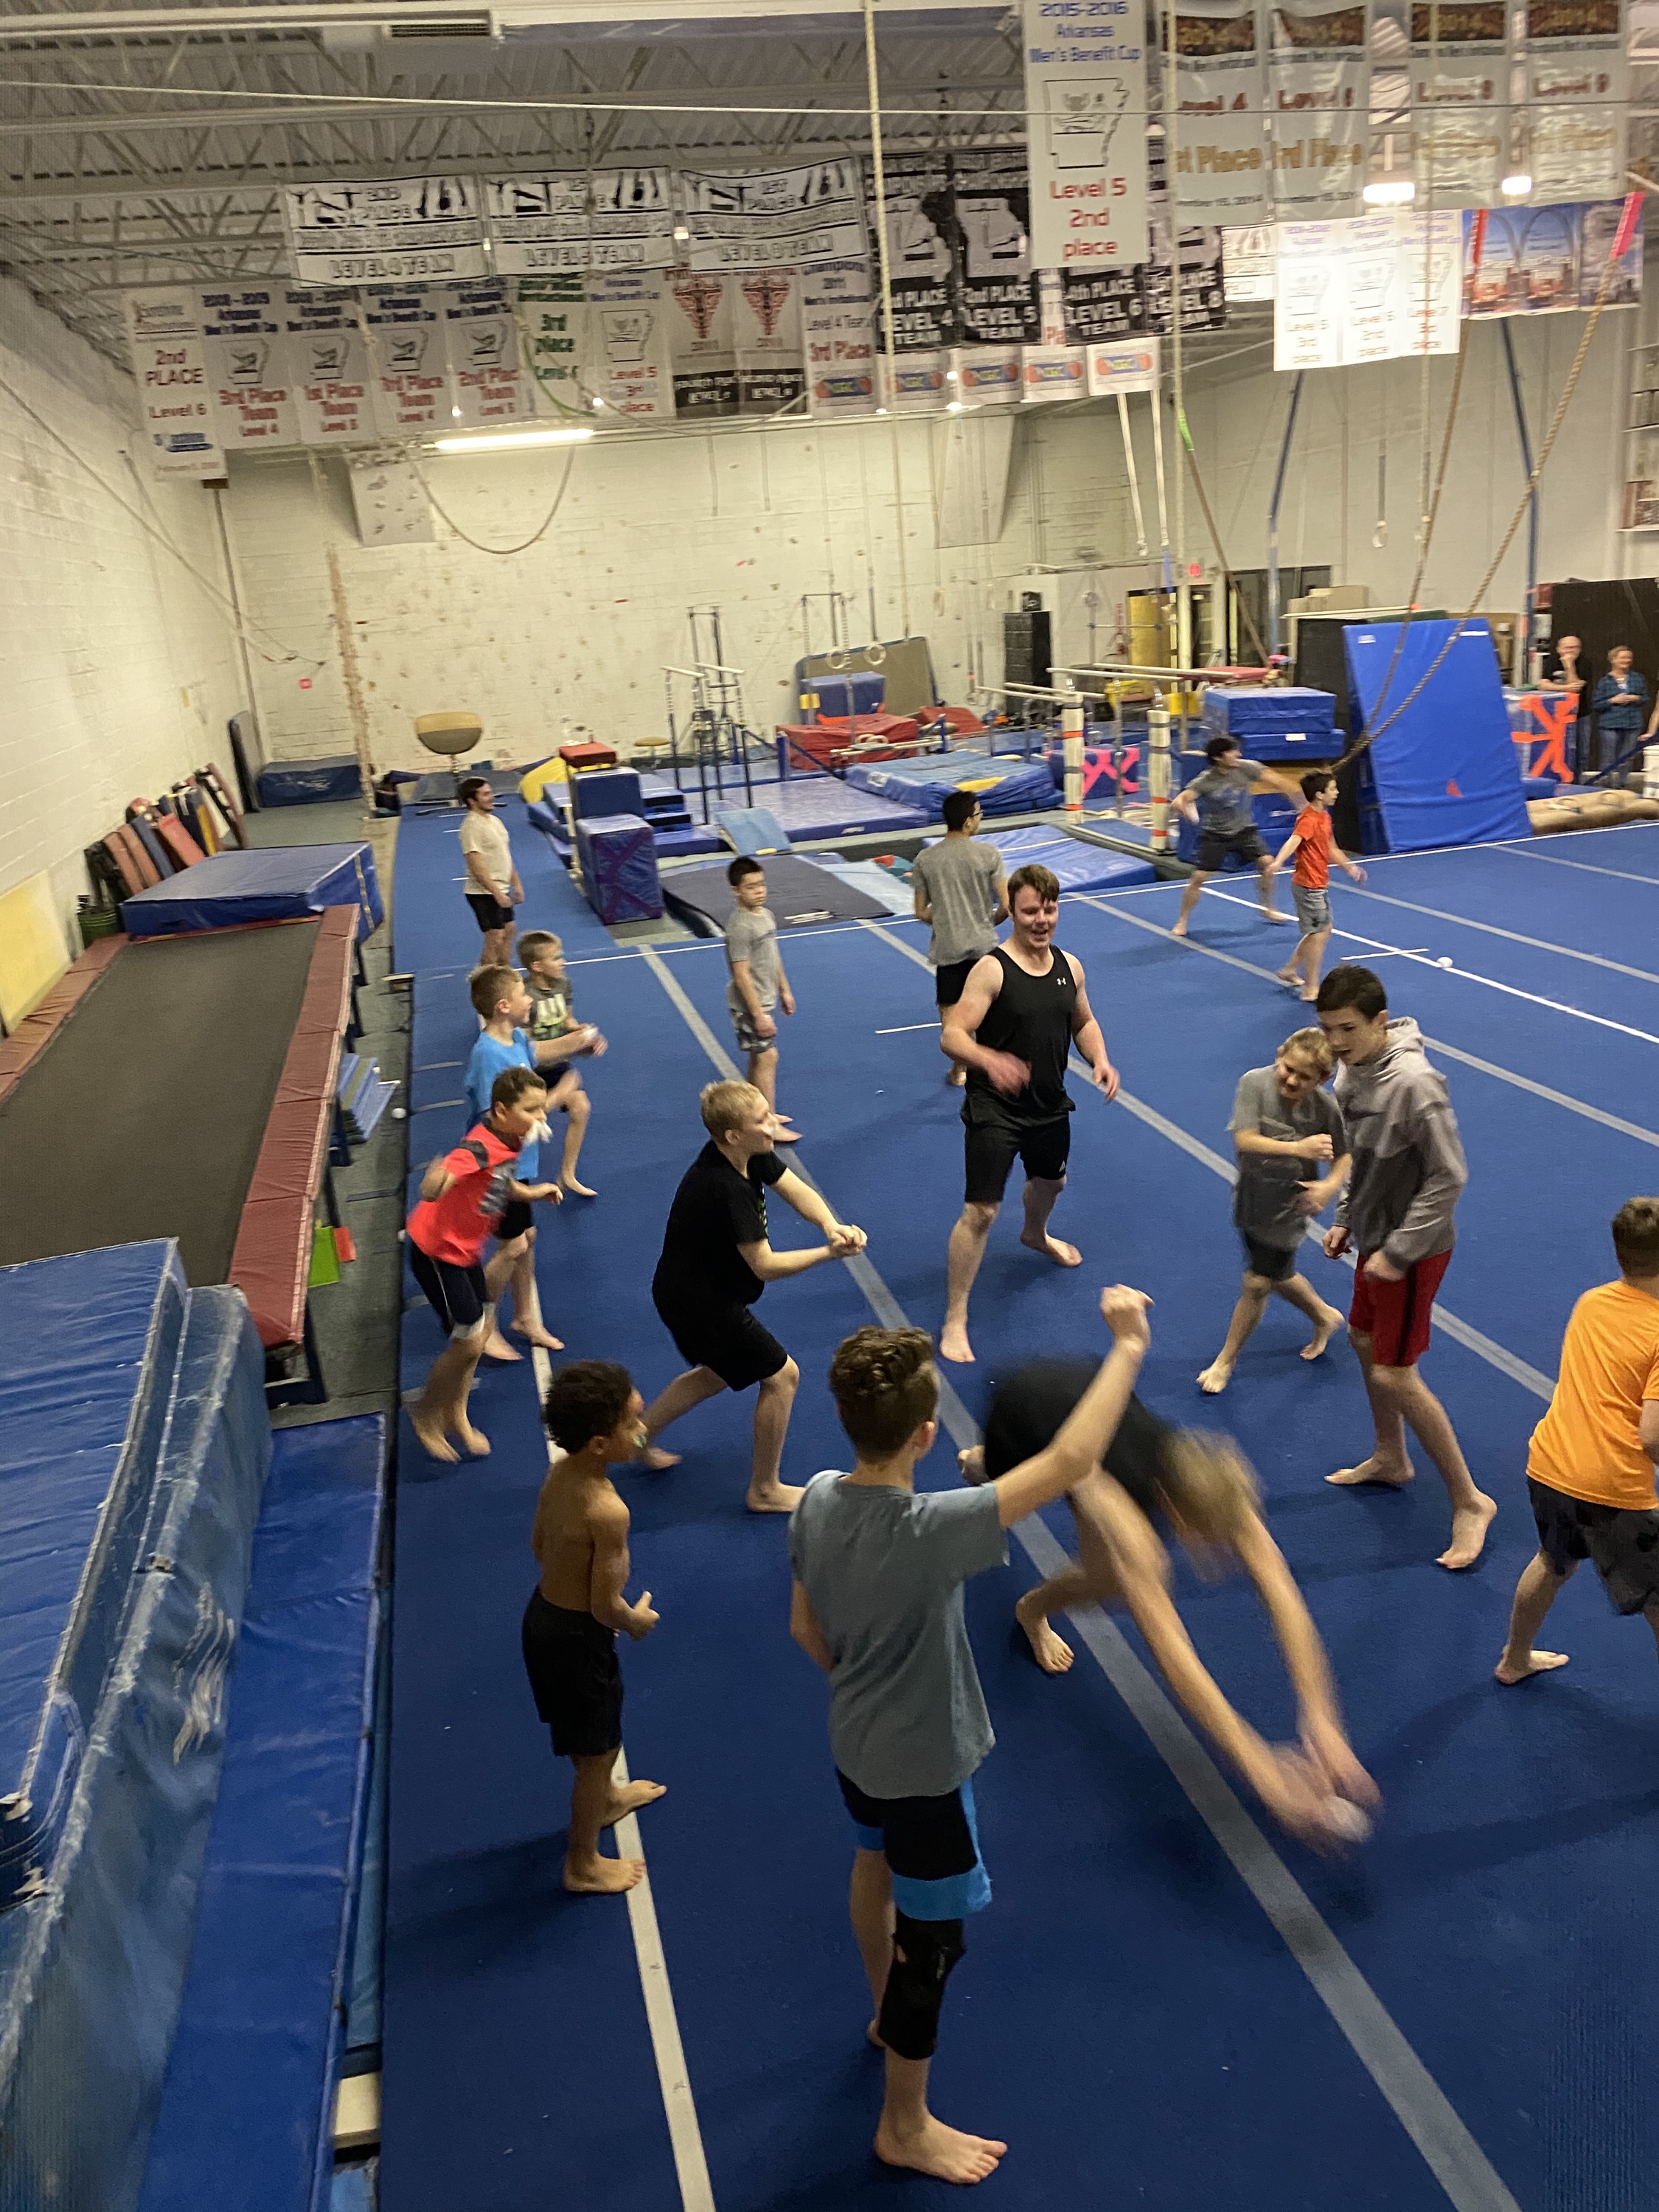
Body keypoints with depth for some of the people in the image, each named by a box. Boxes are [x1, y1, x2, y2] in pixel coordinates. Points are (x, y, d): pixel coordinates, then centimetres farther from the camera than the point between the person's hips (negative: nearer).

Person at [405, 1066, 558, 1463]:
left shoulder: (511, 1141, -4)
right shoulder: (479, 1146, -31)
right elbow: (430, 1192, -46)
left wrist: (528, 1192, 9)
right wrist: (435, 1179, -66)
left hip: (465, 1249, 9)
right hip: (436, 1252, -9)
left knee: (479, 1331, 16)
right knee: (469, 1340, -4)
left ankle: (456, 1413, 35)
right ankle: (426, 1415, 20)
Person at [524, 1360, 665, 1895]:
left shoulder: (559, 1471, -9)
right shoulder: (608, 1511, -34)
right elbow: (605, 1607, -26)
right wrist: (637, 1620, -6)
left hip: (543, 1612, 8)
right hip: (576, 1636, -8)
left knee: (599, 1730, 33)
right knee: (594, 1752, 15)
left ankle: (606, 1798, 59)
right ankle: (583, 1865, 36)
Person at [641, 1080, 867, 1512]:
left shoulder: (753, 1154, -7)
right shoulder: (727, 1189, -33)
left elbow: (797, 1191, -7)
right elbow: (765, 1266, -28)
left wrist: (832, 1226, -26)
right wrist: (829, 1253, -24)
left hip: (684, 1290, 10)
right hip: (700, 1301, -10)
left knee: (718, 1373, 29)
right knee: (781, 1375, 1)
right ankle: (764, 1491, 16)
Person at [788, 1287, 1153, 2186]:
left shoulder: (816, 1499, -16)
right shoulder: (929, 1531, -38)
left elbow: (804, 1626, -1)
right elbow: (1068, 1462, -38)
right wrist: (1127, 1347, -30)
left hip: (853, 1742, 8)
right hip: (923, 1765, -7)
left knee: (876, 1865, 33)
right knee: (930, 1941, 14)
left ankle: (887, 2015, 60)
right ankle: (904, 2126, 36)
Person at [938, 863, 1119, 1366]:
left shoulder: (1069, 966, 0)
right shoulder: (992, 969, -20)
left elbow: (1083, 1023, 15)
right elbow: (951, 1036, -26)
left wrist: (1099, 1060, -5)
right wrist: (989, 1060, -46)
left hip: (1050, 1105, 7)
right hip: (995, 1111, -7)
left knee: (1050, 1180, 31)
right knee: (980, 1212, -9)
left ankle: (1036, 1235, 66)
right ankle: (954, 1320, 1)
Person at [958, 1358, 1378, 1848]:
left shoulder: (1217, 1487, -34)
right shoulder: (1121, 1518, -45)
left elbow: (1285, 1600, -35)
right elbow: (1170, 1651, -50)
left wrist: (1321, 1722, -43)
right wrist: (1260, 1768, -52)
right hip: (1023, 1402, -4)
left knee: (1112, 1579, 5)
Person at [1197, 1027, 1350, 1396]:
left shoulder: (1325, 1108, -20)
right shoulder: (1254, 1082, -20)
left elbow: (1344, 1156, -6)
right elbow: (1244, 1141, -27)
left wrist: (1330, 1184, -25)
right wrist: (1298, 1149, -37)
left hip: (1289, 1207, -3)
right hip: (1251, 1197, 3)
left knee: (1257, 1284, 3)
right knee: (1278, 1276, 22)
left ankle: (1225, 1362, 24)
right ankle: (1325, 1317, 52)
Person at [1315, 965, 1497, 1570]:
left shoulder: (1415, 1084, -28)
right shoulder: (1352, 1071, -2)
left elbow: (1448, 1178, -23)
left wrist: (1398, 1251, -21)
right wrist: (1346, 1220, 10)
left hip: (1414, 1250, -9)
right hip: (1375, 1236, 9)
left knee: (1395, 1375, -5)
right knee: (1364, 1342, 22)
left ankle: (1469, 1501, 10)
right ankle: (1391, 1458, 44)